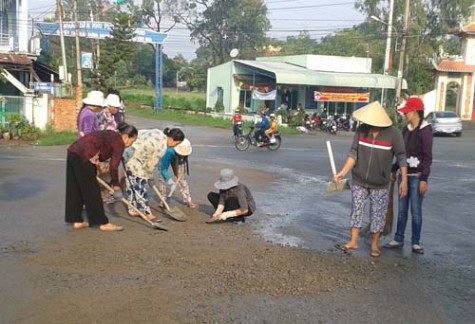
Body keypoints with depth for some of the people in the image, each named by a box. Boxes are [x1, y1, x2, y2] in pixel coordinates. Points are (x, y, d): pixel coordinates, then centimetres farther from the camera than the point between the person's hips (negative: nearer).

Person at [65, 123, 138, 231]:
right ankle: (103, 223, 8)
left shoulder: (111, 136, 21)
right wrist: (116, 185, 5)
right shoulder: (119, 143, -4)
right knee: (92, 191, -1)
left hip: (73, 151, 9)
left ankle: (77, 221, 24)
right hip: (82, 157, -9)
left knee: (75, 190, 14)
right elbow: (114, 166, -8)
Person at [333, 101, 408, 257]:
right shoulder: (362, 130, -10)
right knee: (356, 211, 8)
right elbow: (353, 153, -5)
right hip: (359, 181, 2)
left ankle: (375, 243, 25)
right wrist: (343, 172, -13)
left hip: (380, 185, -2)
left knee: (378, 214, 8)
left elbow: (401, 157, -11)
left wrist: (404, 180, -14)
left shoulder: (393, 134, -16)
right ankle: (353, 242, 18)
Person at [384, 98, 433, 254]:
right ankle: (398, 239, 18)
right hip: (404, 175, 7)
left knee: (416, 211, 0)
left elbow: (427, 157, -13)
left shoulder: (425, 130, -10)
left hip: (417, 176, -7)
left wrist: (424, 179, -16)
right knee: (401, 210, 11)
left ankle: (415, 242, 10)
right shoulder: (406, 129, 10)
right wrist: (393, 170, 17)